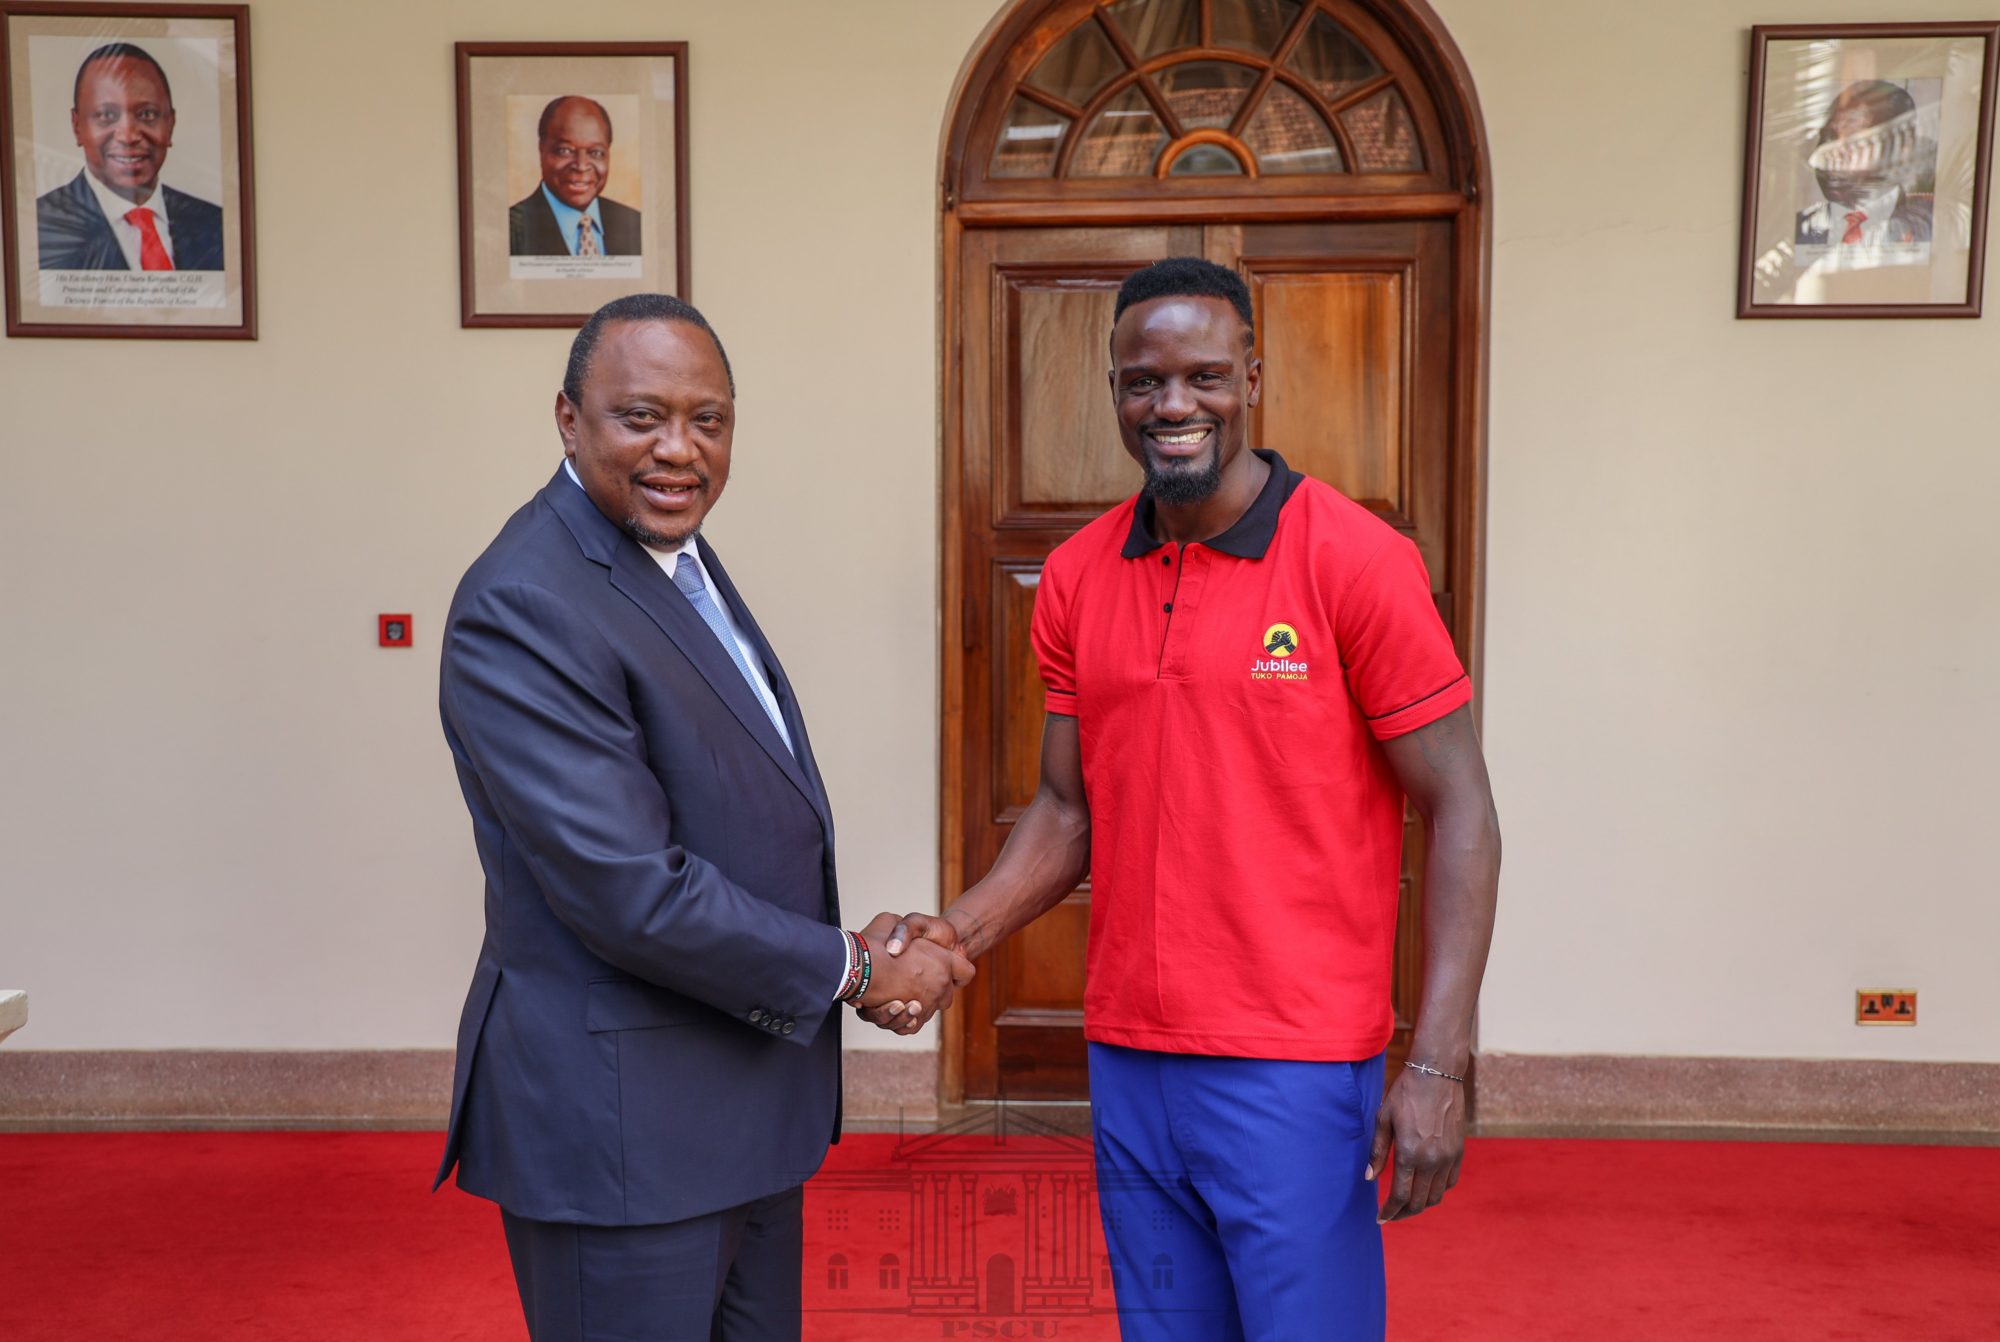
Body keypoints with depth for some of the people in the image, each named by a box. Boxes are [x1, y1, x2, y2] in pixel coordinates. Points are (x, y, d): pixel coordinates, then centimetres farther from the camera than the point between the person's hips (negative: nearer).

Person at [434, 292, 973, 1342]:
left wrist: (850, 948, -3)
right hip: (619, 1129, -9)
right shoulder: (521, 609, -21)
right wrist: (853, 969, -14)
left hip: (748, 1094, 9)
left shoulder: (678, 553, 8)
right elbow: (633, 894, -26)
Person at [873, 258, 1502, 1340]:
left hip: (1295, 1065, -5)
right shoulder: (1074, 579, 5)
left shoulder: (1355, 562, -10)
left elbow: (1460, 812, -9)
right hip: (1127, 1058, 5)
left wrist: (1437, 1066, -15)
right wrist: (958, 935, -6)